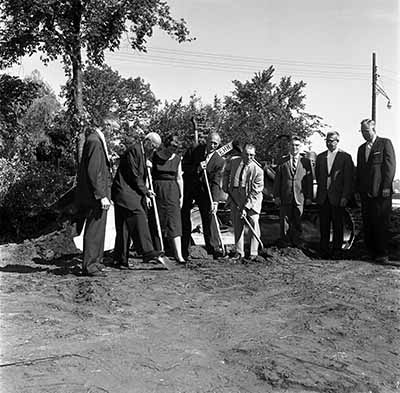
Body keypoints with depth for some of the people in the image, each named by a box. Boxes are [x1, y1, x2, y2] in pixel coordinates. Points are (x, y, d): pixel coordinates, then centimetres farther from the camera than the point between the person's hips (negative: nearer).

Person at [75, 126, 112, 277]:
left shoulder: (97, 141, 15)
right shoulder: (94, 142, -15)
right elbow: (93, 171, -21)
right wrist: (102, 195, -22)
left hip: (92, 195, 10)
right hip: (95, 196, -10)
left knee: (96, 230, 15)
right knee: (94, 230, -4)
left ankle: (93, 263, 23)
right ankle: (90, 266, 3)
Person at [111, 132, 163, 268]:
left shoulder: (144, 154, 20)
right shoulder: (134, 151, -11)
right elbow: (134, 175, -16)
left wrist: (146, 191, 9)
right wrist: (145, 192, -11)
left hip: (133, 192, 10)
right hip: (124, 191, -10)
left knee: (125, 227, 7)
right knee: (139, 217, -21)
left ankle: (120, 260, 9)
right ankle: (147, 251, -25)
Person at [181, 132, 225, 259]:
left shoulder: (219, 161, -8)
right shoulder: (194, 150, -6)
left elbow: (216, 182, -14)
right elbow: (183, 166, -6)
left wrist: (215, 201, -25)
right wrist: (197, 168, -24)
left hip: (204, 190, 0)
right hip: (187, 188, 0)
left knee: (209, 216, -9)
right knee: (184, 218, 3)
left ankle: (214, 248, -4)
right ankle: (183, 250, 11)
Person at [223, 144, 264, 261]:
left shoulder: (258, 170, -18)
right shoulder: (233, 161, -5)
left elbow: (254, 193, -18)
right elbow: (226, 172, 20)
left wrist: (246, 208, -21)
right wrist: (225, 185, 11)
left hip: (252, 200, -4)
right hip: (235, 198, 4)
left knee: (254, 223, -4)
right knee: (237, 225, 7)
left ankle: (253, 253, 7)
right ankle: (239, 252, 17)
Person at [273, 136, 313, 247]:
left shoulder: (306, 161, 6)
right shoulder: (283, 161, 5)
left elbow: (309, 180, 5)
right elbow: (277, 179, 3)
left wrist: (309, 196, 1)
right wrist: (276, 195, -3)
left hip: (299, 196, 0)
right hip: (285, 197, 0)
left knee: (297, 220, 7)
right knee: (285, 220, 6)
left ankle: (296, 240, 20)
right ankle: (285, 241, 18)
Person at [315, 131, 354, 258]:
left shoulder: (345, 157, -1)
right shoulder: (320, 157, 12)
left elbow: (348, 179, -5)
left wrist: (345, 197, -10)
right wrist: (321, 190, 10)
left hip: (338, 197, -3)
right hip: (323, 197, 3)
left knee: (337, 226, 3)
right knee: (324, 225, 6)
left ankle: (336, 251, 13)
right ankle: (324, 251, 13)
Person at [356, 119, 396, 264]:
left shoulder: (385, 143, 1)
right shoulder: (361, 148, 19)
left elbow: (390, 165, -7)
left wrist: (386, 187, -14)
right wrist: (358, 188, 10)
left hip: (381, 191, -6)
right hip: (365, 192, 6)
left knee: (381, 223, -5)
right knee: (367, 224, 5)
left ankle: (382, 254, 3)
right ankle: (372, 253, 12)